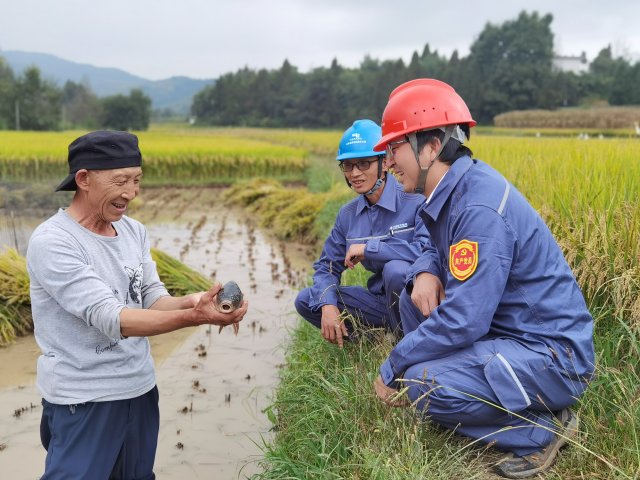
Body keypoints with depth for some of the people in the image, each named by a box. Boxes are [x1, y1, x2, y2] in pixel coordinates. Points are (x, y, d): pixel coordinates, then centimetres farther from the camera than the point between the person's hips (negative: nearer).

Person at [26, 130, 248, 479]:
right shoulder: (52, 243, -20)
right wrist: (192, 317, -36)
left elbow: (153, 299, 1)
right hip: (84, 399, -7)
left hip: (140, 388, 7)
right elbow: (108, 317, -27)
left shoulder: (134, 230, 2)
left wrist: (190, 302, -21)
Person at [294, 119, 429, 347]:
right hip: (381, 299, 6)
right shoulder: (348, 214, 3)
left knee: (395, 269, -37)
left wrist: (368, 248, -25)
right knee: (305, 300, -4)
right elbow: (327, 266, 6)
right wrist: (328, 305, -16)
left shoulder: (416, 201, -16)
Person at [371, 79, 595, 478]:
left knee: (422, 384, -25)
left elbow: (462, 321, -29)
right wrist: (424, 273, -8)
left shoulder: (479, 207, -26)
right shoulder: (454, 191, 3)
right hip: (507, 328, 9)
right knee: (413, 295, 7)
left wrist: (392, 370, -16)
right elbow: (443, 252, 18)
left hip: (552, 356, -9)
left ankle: (541, 428, -4)